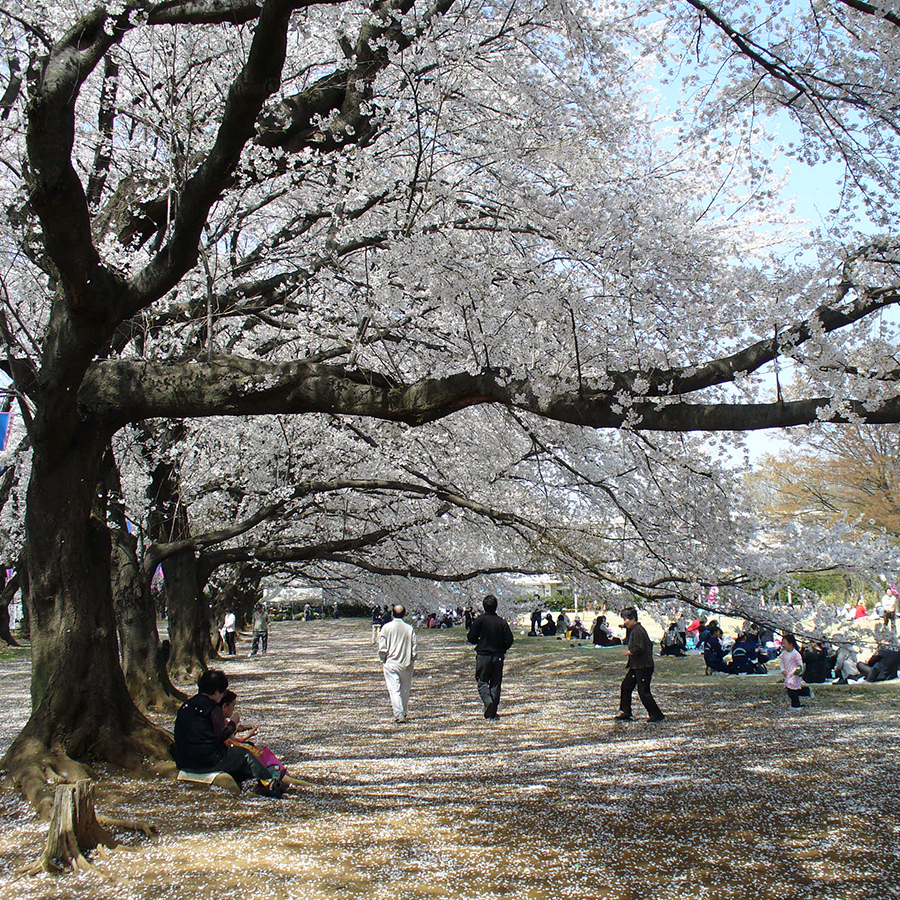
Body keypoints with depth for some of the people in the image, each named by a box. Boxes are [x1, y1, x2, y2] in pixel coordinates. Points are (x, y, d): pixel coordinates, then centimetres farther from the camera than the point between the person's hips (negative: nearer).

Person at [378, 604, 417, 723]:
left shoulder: (386, 627, -7)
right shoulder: (409, 628, -3)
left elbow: (382, 648, -8)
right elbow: (415, 648, 0)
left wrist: (383, 660, 7)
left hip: (391, 663, -2)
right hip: (407, 664, 2)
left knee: (394, 690, -3)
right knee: (405, 690, 17)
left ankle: (399, 715, -13)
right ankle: (405, 713, 30)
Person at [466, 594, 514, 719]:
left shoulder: (480, 620, -8)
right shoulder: (502, 621, -2)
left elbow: (471, 638, -7)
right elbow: (509, 640, -2)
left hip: (483, 656, -2)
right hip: (498, 656, 2)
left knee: (482, 682, 7)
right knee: (495, 683, 10)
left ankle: (488, 701, -20)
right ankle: (493, 712, 11)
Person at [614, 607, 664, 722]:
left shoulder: (637, 631, -18)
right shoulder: (634, 630, 14)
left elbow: (639, 648, -26)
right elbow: (650, 644, 22)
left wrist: (629, 652, -9)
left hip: (643, 667, -11)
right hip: (636, 666, 11)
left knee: (643, 692, -5)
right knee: (626, 686, 13)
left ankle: (656, 715, 5)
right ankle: (625, 713, 20)